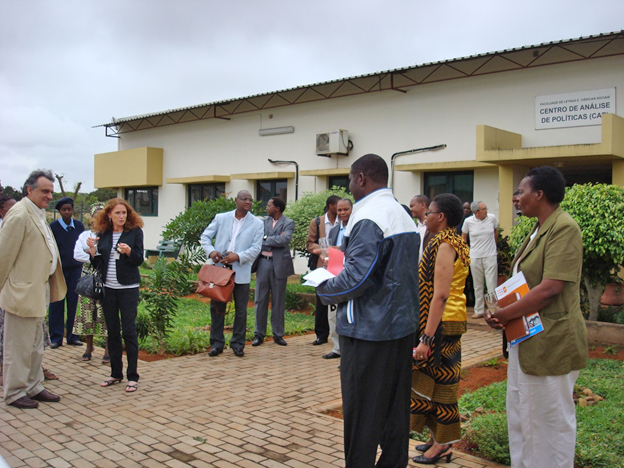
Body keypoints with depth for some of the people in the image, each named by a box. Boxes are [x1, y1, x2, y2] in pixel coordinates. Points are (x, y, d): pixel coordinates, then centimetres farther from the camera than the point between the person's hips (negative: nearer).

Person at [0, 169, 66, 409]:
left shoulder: (38, 214, 13)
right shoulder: (19, 215, -17)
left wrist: (49, 287, 15)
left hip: (38, 291, 10)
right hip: (23, 292, -10)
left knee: (36, 346, 18)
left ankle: (34, 387, 29)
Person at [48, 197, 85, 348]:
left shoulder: (79, 226, 6)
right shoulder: (53, 226, -2)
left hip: (76, 269, 2)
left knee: (73, 302, 4)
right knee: (57, 303, 2)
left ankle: (72, 336, 13)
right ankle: (56, 337, 11)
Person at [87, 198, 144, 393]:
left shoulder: (135, 231, -3)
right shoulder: (103, 234, 7)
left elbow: (139, 260, -6)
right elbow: (97, 263, 8)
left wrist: (128, 251, -25)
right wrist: (92, 249, -10)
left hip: (128, 288, -4)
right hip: (108, 288, 4)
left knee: (129, 331, -4)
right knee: (112, 331, 10)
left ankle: (132, 376, 3)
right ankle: (116, 373, 21)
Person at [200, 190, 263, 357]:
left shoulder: (257, 224, 2)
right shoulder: (221, 218, 6)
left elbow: (256, 248, -4)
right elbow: (205, 236, 8)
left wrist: (238, 257, -19)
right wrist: (211, 251, -12)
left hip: (241, 272, -1)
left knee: (241, 309, 5)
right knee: (217, 307, 7)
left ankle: (238, 344, 18)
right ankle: (217, 343, 19)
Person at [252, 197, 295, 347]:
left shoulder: (288, 223, -2)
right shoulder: (264, 221, 10)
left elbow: (285, 240, -17)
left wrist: (266, 239, -11)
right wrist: (276, 239, -10)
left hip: (279, 264, -3)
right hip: (263, 262, 3)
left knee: (278, 301, 5)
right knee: (260, 299, 5)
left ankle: (278, 334, 15)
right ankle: (259, 334, 13)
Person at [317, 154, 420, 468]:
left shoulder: (368, 218, -16)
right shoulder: (404, 215, 13)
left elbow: (357, 278, -24)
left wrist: (324, 290, -6)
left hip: (368, 329, -9)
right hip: (401, 325, 9)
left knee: (361, 412, 2)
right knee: (395, 408, 15)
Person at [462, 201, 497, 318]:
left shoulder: (492, 218, -1)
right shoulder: (468, 221, -3)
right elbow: (464, 236, 11)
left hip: (490, 255, 0)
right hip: (475, 257, 1)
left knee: (491, 285, -4)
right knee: (478, 286, 9)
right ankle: (479, 311, 18)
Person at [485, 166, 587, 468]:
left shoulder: (564, 228, -18)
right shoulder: (540, 229, 14)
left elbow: (550, 288, -25)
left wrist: (504, 314, -18)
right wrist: (504, 312, 1)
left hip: (550, 341, -10)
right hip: (528, 337, 10)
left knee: (549, 419, 3)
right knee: (520, 414, 20)